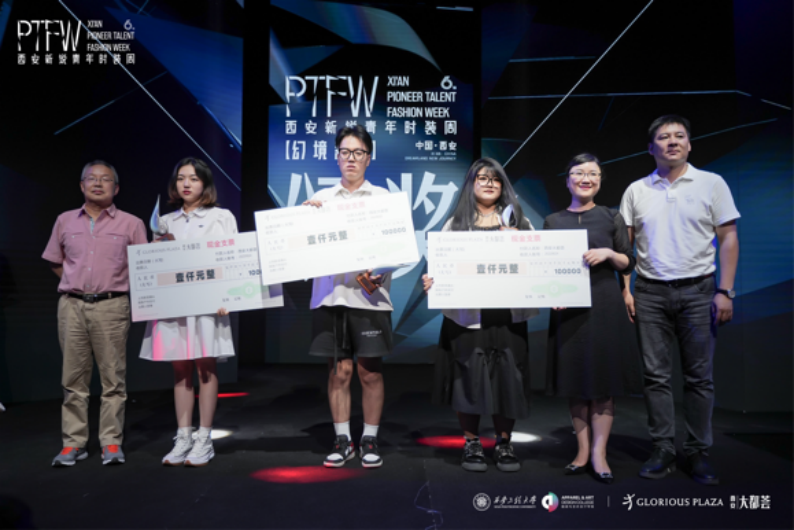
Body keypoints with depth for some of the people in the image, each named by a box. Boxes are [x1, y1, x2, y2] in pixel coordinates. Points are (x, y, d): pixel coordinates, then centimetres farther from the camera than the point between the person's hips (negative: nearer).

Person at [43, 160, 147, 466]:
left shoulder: (131, 224, 4)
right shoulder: (65, 221, 13)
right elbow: (55, 262, 21)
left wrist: (113, 288, 1)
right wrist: (77, 284, 11)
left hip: (111, 306, -2)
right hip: (72, 306, 3)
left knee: (113, 378, -1)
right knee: (73, 378, 6)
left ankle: (111, 443, 7)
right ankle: (74, 443, 14)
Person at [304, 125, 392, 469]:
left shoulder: (383, 198, 8)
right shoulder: (321, 198, 14)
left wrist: (381, 273, -15)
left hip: (369, 294, -1)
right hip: (330, 293, 2)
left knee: (370, 372, 3)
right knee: (339, 370, 6)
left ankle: (370, 440, 17)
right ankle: (342, 440, 18)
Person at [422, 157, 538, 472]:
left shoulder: (518, 221, 15)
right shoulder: (455, 223, 11)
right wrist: (431, 281, -15)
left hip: (507, 313, 1)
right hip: (467, 315, -1)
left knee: (506, 376, 3)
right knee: (469, 377, 0)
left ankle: (504, 444, 18)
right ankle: (471, 444, 14)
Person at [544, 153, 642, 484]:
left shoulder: (611, 218, 6)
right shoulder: (553, 221, 9)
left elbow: (628, 264, 6)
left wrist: (609, 253, -13)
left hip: (604, 305, -1)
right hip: (568, 308, 1)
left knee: (604, 377, -1)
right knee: (574, 378, 5)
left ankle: (599, 454, 7)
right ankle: (582, 450, 16)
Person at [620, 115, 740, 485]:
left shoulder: (712, 184, 4)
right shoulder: (636, 191, 8)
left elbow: (728, 238, 1)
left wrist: (725, 292, -6)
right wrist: (625, 289, -2)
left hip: (697, 290, -1)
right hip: (650, 292, 2)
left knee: (699, 376, 4)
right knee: (656, 376, 4)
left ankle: (698, 453, 15)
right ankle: (663, 451, 13)